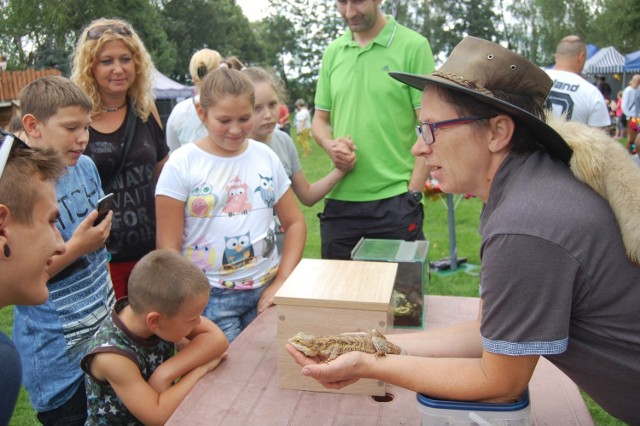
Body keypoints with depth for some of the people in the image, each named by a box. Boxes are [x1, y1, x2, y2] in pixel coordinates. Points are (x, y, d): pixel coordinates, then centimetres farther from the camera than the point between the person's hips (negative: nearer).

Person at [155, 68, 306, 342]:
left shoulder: (266, 157, 6)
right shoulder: (182, 165, -5)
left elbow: (295, 223, 9)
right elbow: (168, 248, -5)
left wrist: (280, 284, -1)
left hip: (265, 292, 3)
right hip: (211, 298, -3)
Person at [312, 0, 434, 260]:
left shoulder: (413, 46, -4)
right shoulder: (333, 52, 10)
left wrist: (413, 195, -11)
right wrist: (330, 145, -6)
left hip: (394, 202, -4)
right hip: (339, 201, 4)